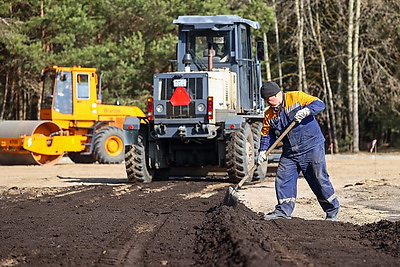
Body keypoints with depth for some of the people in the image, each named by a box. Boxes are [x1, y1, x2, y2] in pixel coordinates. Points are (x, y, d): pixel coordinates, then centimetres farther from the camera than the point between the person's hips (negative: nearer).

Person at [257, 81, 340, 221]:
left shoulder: (296, 97, -7)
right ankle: (283, 211, 7)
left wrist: (306, 111, -29)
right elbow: (267, 134, 11)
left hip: (312, 148, -6)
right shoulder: (269, 114, 8)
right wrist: (263, 151, -3)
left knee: (319, 179, -1)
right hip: (290, 152, 6)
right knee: (283, 179, -2)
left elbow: (319, 104, -11)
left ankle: (332, 210, 13)